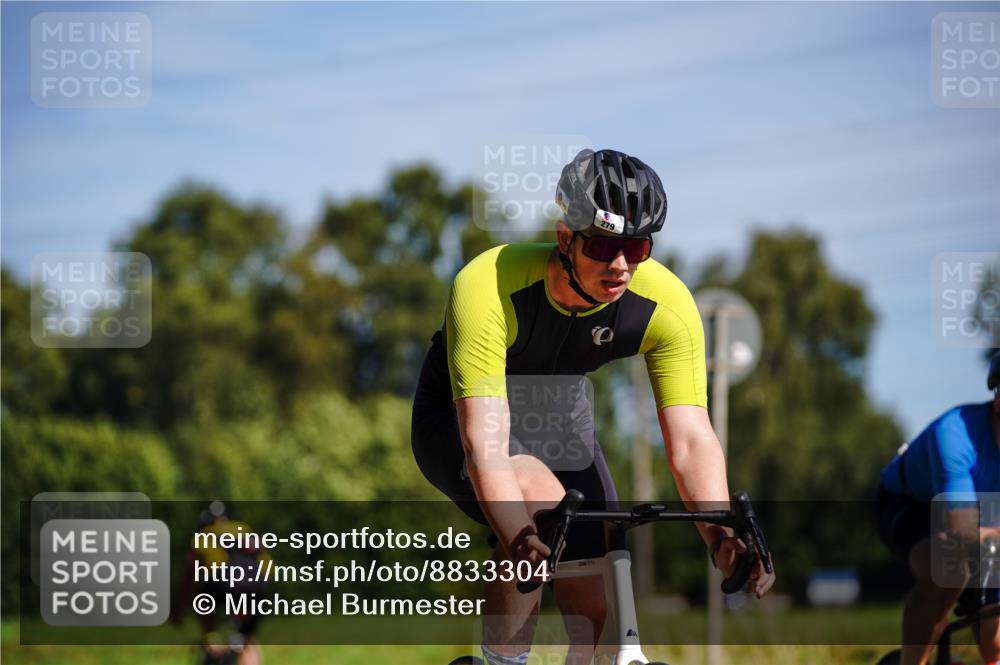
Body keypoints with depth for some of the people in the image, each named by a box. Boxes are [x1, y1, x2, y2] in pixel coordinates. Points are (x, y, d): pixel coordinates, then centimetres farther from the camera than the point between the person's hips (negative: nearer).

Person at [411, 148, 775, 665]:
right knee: (543, 504, -35)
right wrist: (518, 541, -60)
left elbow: (690, 438, -30)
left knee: (601, 613, -6)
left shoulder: (667, 305, -26)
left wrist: (721, 536, -48)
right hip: (459, 416, -4)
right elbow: (484, 443, -44)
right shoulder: (486, 287, -37)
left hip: (557, 416, 4)